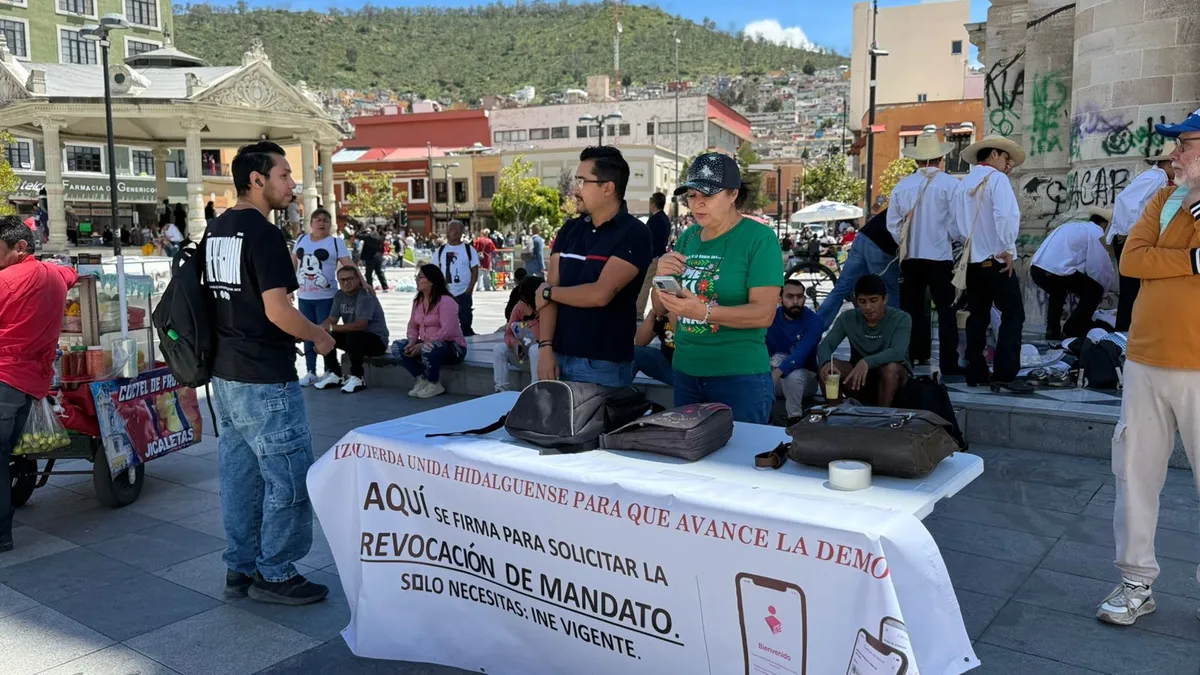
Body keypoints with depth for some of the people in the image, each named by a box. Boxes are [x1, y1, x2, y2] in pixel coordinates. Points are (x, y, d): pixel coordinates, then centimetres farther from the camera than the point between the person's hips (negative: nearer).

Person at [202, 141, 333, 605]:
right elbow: (278, 311, -22)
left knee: (240, 474, 15)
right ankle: (274, 575, 11)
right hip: (264, 379, -9)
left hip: (224, 373, 9)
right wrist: (320, 336, -7)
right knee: (290, 478, 2)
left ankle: (240, 568, 25)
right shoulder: (262, 233, -17)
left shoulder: (214, 231, 11)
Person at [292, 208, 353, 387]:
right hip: (304, 297, 4)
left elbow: (349, 265, -12)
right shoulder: (301, 240, 9)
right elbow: (292, 264, 15)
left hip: (325, 297, -4)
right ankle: (310, 372, 19)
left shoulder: (336, 242, -4)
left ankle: (329, 371, 11)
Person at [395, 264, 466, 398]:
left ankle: (434, 384, -12)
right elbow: (413, 325, 9)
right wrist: (412, 342, -12)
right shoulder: (418, 301, 8)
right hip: (426, 345, 8)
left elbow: (447, 330, -27)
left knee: (428, 350, -38)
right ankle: (422, 379, -1)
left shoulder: (445, 301, -18)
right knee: (397, 347, -9)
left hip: (452, 347, -8)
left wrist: (423, 345, -28)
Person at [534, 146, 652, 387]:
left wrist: (548, 292, -4)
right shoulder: (569, 230, 9)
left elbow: (600, 294, -19)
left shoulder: (634, 234, -10)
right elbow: (548, 292, 3)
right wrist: (545, 348, -8)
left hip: (604, 363, -5)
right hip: (559, 356, 5)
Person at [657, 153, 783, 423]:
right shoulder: (687, 237, 8)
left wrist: (704, 312, -28)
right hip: (685, 373, 6)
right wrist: (662, 276, -8)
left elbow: (764, 313, -17)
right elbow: (661, 307, 13)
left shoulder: (759, 238, -9)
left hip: (740, 376, -6)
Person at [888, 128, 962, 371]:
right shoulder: (950, 184, -9)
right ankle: (949, 363, -1)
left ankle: (909, 359, 15)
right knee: (946, 310, 2)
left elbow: (892, 223, 4)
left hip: (910, 256, 3)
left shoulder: (902, 185, 1)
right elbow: (956, 222, -9)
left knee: (912, 310, 11)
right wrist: (950, 241, 10)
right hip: (941, 255, -3)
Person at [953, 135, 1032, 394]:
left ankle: (975, 372, 12)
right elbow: (1005, 215, -20)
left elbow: (958, 224, 16)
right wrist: (1007, 249, -15)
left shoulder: (963, 184, 13)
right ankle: (1005, 374, -11)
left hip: (971, 260, 7)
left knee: (978, 316, 11)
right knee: (1013, 315, -4)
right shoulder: (996, 178, -7)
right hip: (996, 261, -7)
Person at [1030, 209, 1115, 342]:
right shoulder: (1096, 233, 6)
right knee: (1094, 291, 14)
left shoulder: (1071, 226, 32)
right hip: (1057, 272, -8)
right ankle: (1071, 333, 14)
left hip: (1036, 269, 8)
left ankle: (1052, 333, 35)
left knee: (1058, 293, 38)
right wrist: (1102, 292, 24)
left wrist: (1075, 290, 42)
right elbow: (1099, 267, 5)